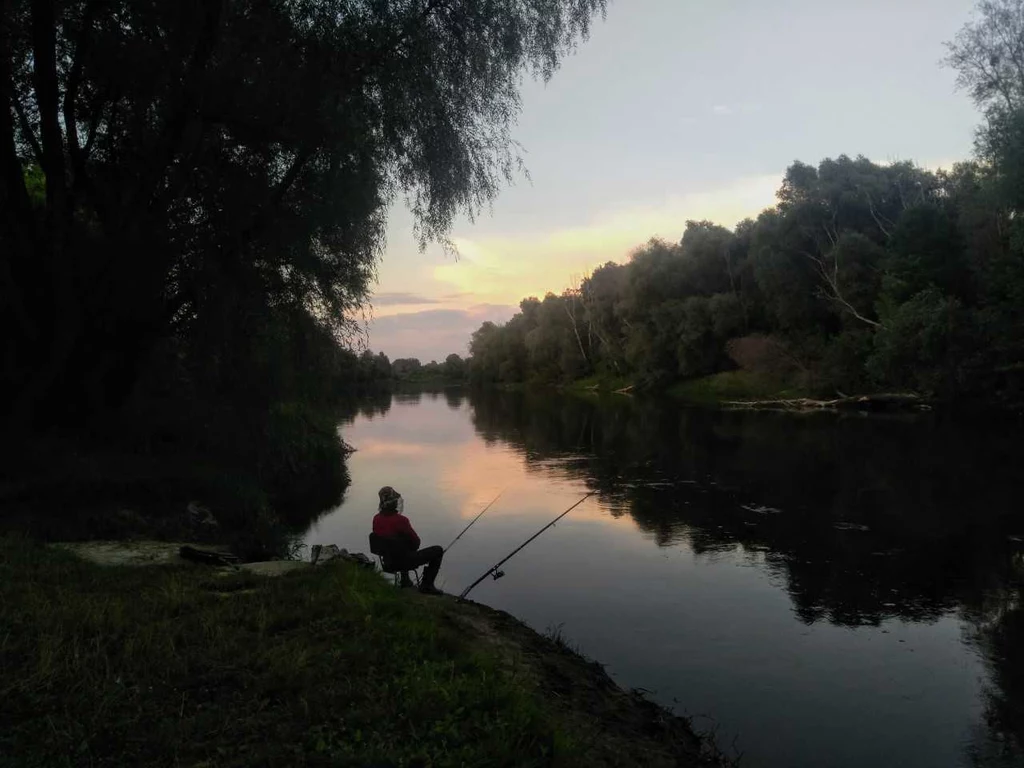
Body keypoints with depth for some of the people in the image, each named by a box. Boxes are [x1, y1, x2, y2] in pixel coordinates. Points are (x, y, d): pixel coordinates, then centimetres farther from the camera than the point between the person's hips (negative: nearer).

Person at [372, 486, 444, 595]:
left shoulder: (376, 519, -7)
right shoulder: (400, 520, -28)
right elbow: (416, 542, -18)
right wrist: (413, 546, 7)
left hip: (388, 561, 7)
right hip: (405, 562, -7)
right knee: (438, 551, 7)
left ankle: (405, 579, 42)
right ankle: (426, 585, 11)